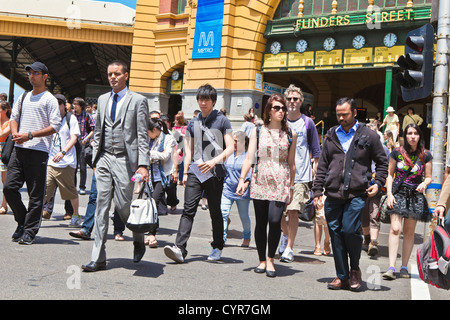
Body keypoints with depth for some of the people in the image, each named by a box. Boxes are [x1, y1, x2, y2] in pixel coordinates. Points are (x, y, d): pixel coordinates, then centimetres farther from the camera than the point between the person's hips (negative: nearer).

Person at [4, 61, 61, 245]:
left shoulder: (49, 99, 0)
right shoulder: (23, 97, 19)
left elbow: (55, 126, -7)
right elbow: (14, 117, 24)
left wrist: (29, 135, -13)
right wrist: (15, 133, 1)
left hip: (38, 151, -6)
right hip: (19, 149, 6)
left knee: (35, 194, -2)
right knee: (9, 187, 0)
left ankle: (30, 231, 7)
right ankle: (22, 221, 20)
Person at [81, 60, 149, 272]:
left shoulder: (138, 101, 0)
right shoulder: (102, 100, 16)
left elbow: (143, 136, -5)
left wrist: (143, 164, -13)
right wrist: (95, 159, 14)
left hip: (125, 160, -5)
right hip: (104, 159, 5)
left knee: (123, 205, -4)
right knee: (102, 206, 1)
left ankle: (139, 242, 26)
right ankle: (98, 258, 4)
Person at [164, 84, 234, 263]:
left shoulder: (222, 121, 3)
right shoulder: (193, 123, 15)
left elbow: (230, 148, -3)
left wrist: (214, 161, -18)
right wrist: (185, 172, 13)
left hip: (215, 171, -3)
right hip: (195, 170, 3)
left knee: (215, 212, 5)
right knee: (189, 209, -9)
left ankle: (217, 247, 20)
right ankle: (180, 248, -18)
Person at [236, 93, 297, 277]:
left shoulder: (290, 134, 8)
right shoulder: (258, 131, 7)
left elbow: (291, 163, 10)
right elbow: (249, 157, 2)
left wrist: (291, 187, 10)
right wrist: (242, 180, -7)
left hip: (280, 182, -1)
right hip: (260, 181, 1)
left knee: (275, 220, -15)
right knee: (260, 222, 4)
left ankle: (270, 259, 2)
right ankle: (262, 260, 18)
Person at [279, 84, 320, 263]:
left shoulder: (307, 123, 3)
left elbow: (315, 151, 8)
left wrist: (315, 169, 1)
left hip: (300, 175, -3)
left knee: (293, 211, -11)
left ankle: (289, 248, -3)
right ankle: (286, 235, 35)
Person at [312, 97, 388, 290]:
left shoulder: (368, 136, 5)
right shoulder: (331, 136, 14)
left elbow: (382, 162, 14)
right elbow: (322, 166, 15)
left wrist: (377, 183, 0)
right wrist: (317, 191, 9)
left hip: (356, 195, -3)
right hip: (332, 195, 3)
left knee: (350, 230, -13)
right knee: (335, 233, 2)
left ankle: (355, 269, 12)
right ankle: (342, 276, 12)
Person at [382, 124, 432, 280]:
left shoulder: (425, 155, 4)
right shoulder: (397, 153, 2)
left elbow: (428, 177, 10)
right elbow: (390, 174, 6)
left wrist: (424, 183, -13)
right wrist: (389, 193, -5)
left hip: (415, 196, 1)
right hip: (398, 193, -1)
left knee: (409, 232, 5)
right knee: (395, 229, -14)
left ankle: (404, 267, 15)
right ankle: (391, 267, -17)